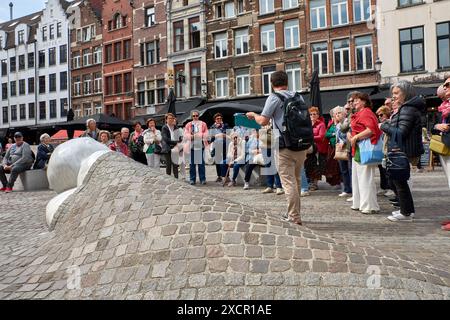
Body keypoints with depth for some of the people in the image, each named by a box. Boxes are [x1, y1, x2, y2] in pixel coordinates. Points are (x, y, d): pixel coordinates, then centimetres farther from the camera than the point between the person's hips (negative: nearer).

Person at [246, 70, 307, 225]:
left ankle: (294, 217, 1)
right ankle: (293, 213, 28)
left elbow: (263, 121, -9)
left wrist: (253, 115, 10)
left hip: (285, 146, -6)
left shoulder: (274, 97, -4)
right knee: (296, 180, 17)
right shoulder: (298, 96, 13)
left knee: (288, 182, -1)